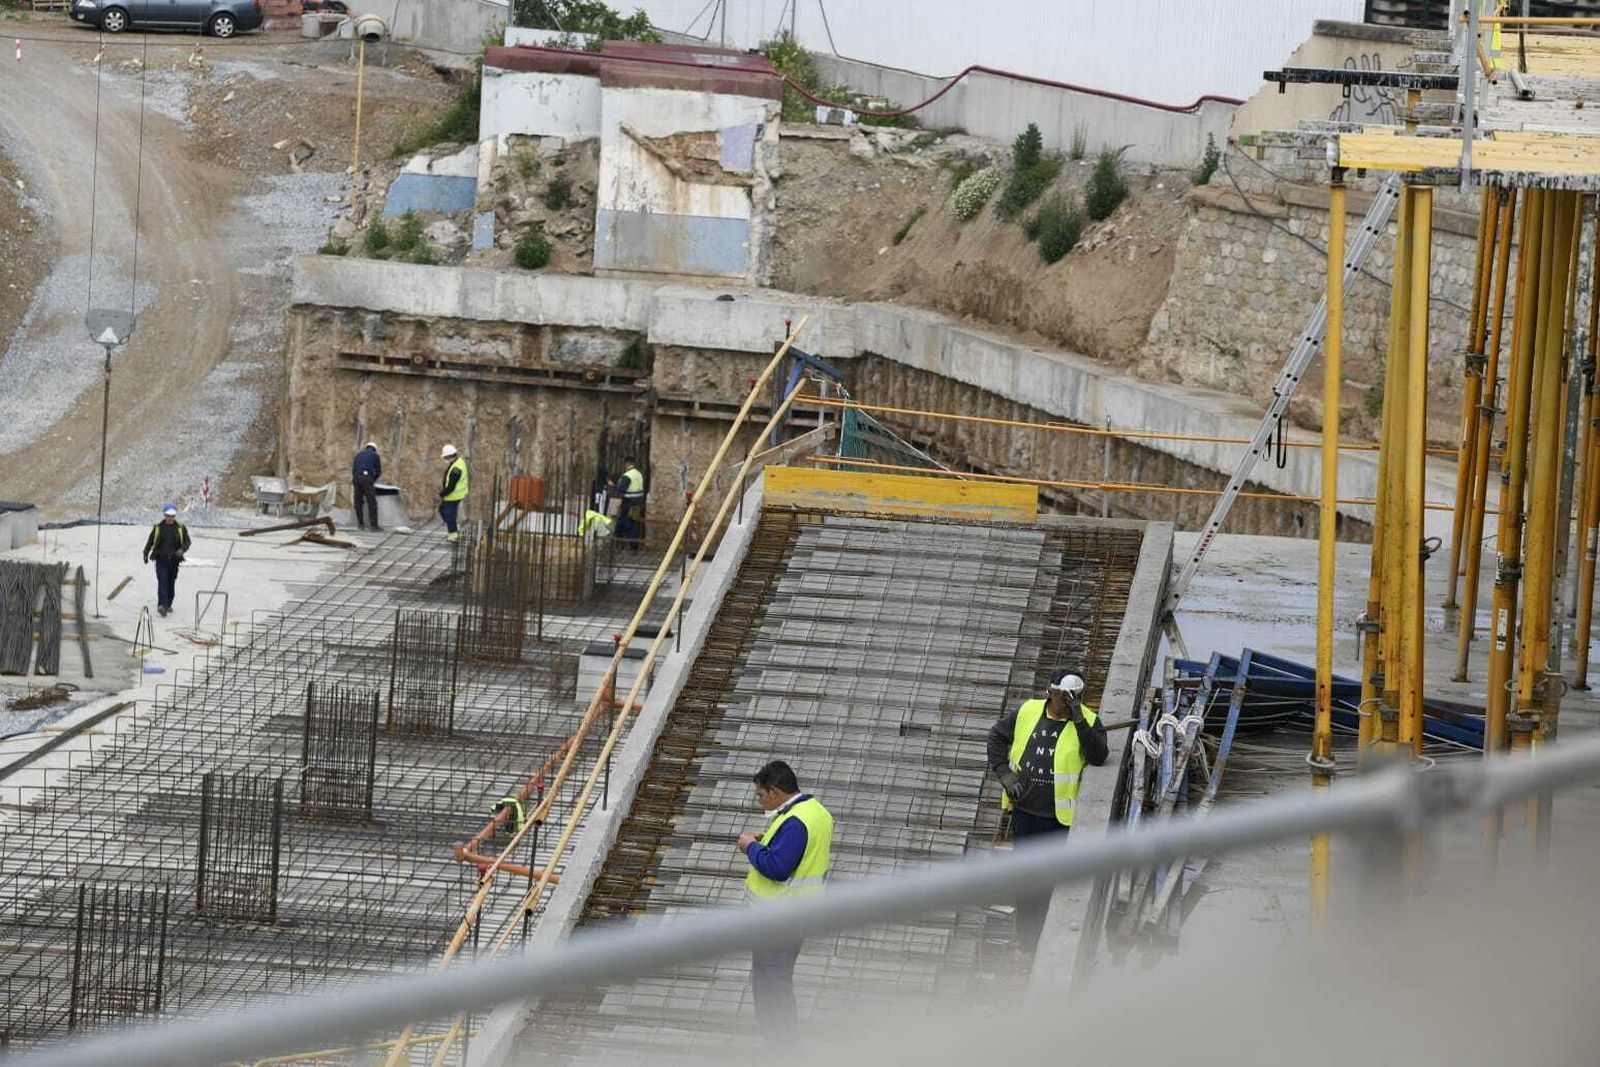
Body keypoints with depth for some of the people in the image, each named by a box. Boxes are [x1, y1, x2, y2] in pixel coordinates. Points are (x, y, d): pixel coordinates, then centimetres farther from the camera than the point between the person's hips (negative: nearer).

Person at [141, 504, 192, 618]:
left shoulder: (181, 528, 4)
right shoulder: (158, 527, 3)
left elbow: (187, 542, 5)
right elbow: (150, 541, 12)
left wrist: (182, 550, -14)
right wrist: (146, 554, 12)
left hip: (174, 559, 2)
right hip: (161, 558, -2)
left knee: (171, 583, 8)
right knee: (162, 581, -14)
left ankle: (168, 604, 21)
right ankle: (162, 605, -21)